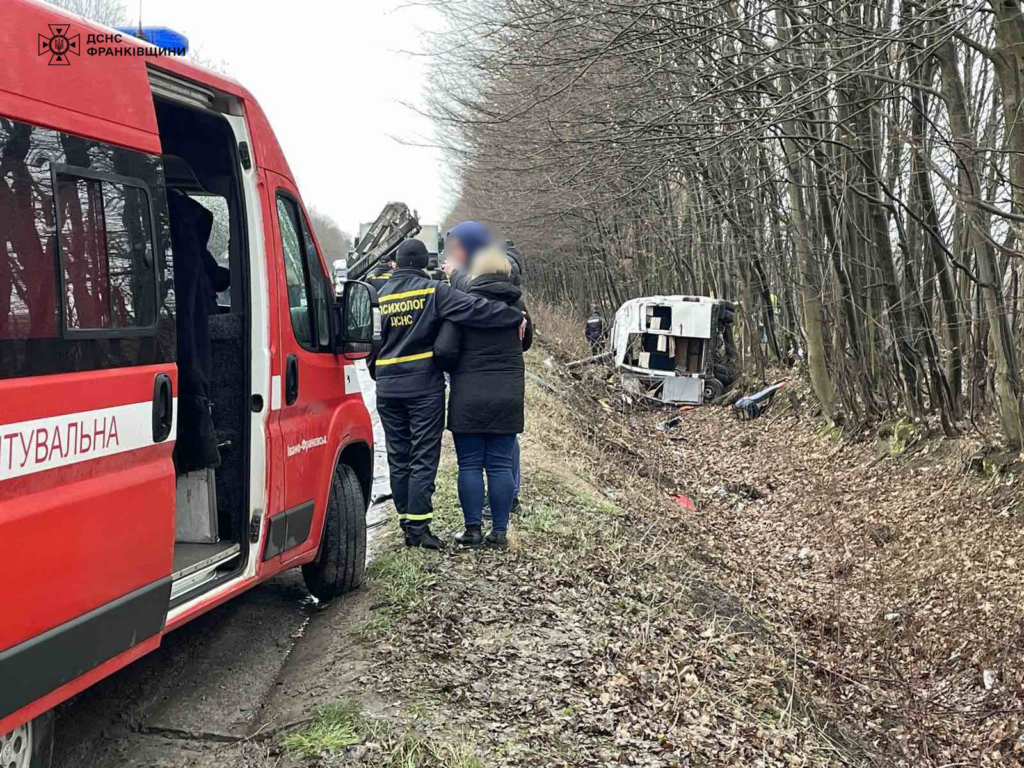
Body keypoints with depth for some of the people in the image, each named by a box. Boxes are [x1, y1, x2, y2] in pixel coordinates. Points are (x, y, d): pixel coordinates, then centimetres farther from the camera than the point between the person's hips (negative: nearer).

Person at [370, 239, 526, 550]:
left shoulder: (381, 295, 8)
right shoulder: (433, 291, -7)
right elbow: (474, 308, -15)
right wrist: (516, 316, -8)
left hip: (388, 389, 4)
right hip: (424, 387, -4)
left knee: (398, 459, 11)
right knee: (423, 459, -1)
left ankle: (407, 525, 14)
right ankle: (418, 526, -5)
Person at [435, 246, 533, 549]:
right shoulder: (517, 304, 4)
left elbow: (443, 349, -15)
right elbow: (526, 342, 19)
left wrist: (455, 369, 4)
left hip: (469, 396, -3)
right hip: (508, 396, 3)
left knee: (470, 465, 5)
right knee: (500, 465, 8)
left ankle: (473, 529, 8)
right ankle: (500, 531, 11)